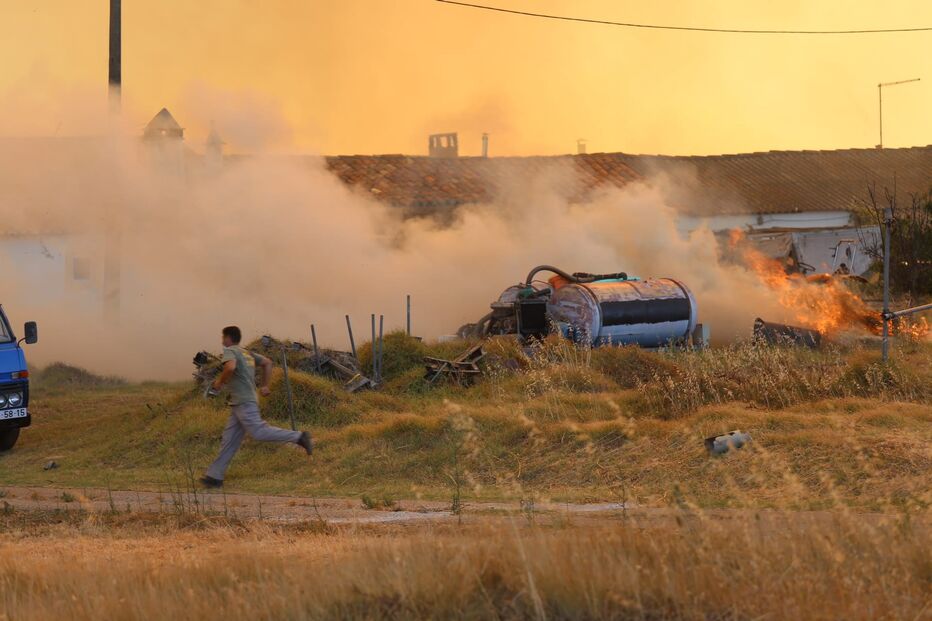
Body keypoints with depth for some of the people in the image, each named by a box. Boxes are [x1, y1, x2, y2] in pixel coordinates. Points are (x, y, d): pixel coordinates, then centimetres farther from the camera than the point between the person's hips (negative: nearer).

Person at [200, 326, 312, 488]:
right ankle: (215, 476, 3)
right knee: (229, 440, 6)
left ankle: (298, 437, -9)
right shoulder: (247, 353, 21)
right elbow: (267, 362, 25)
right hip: (238, 404, 10)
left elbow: (230, 366, -26)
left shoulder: (229, 351, -5)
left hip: (244, 402, -10)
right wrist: (265, 385, 26)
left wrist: (220, 382, -10)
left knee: (258, 432, -13)